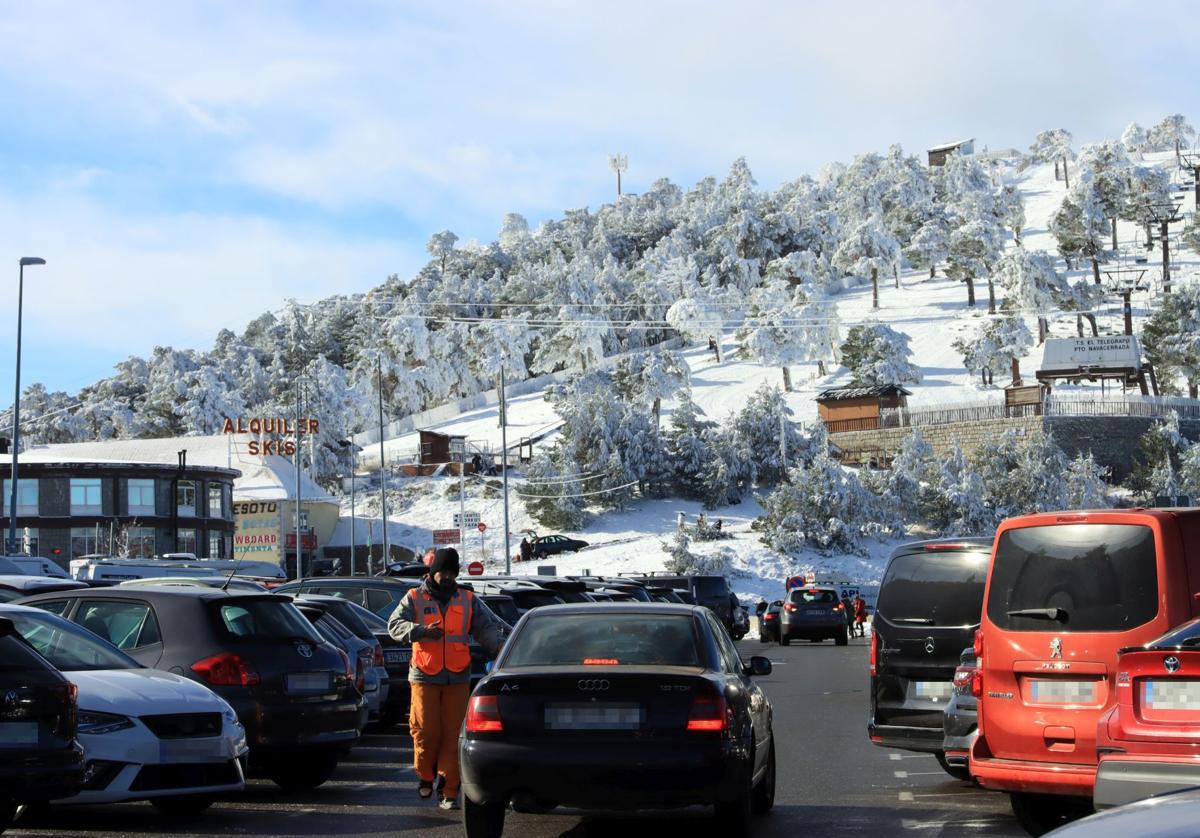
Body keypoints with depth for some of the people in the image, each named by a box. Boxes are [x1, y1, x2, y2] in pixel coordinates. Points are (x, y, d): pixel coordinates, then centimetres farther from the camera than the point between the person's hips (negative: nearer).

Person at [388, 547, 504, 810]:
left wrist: (496, 646, -15)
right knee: (426, 731, -4)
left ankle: (449, 792, 4)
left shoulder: (467, 600, 12)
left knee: (453, 734, -1)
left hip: (458, 679, 2)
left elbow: (486, 626, 6)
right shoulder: (415, 598, 5)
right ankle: (425, 776, 22)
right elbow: (395, 625, -5)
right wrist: (421, 631, -23)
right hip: (424, 677, -2)